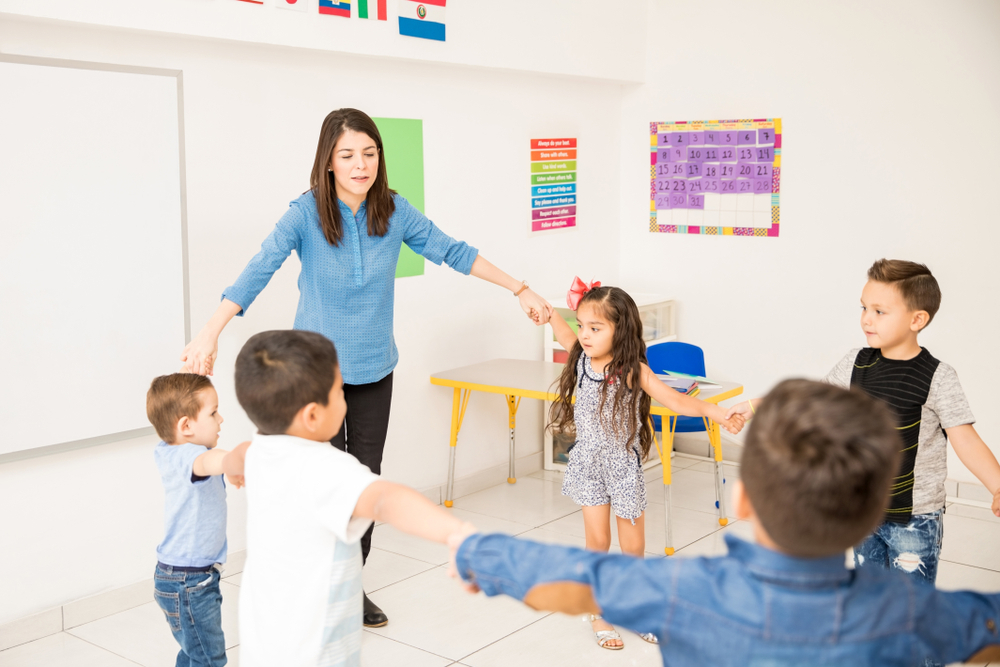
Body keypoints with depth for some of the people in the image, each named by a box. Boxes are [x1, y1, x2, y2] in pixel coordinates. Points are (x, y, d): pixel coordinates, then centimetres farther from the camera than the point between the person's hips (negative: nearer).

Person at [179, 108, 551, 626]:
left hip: (374, 368, 4)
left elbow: (451, 252, 3)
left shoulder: (394, 211, -5)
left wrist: (520, 290, 4)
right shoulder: (306, 214, -15)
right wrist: (210, 333, -39)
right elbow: (258, 271, -26)